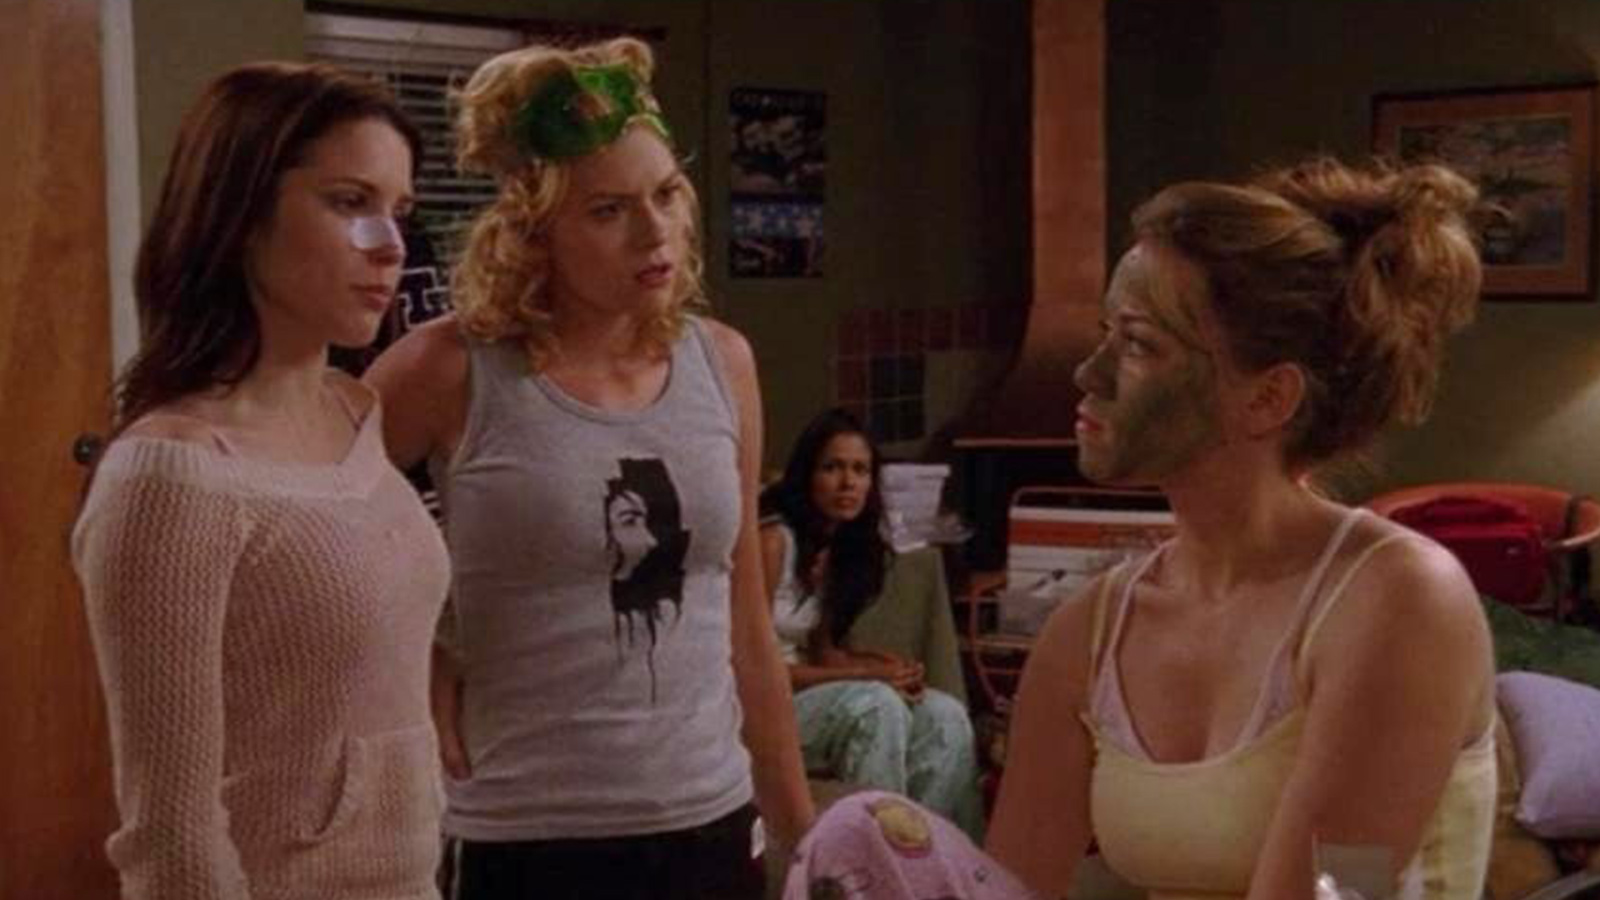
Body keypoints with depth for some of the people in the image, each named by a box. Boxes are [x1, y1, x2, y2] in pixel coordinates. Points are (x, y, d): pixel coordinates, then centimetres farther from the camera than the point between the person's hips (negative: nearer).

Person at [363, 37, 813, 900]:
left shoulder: (723, 363, 3)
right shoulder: (454, 371, -11)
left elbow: (745, 624, 10)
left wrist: (799, 826, 13)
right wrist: (409, 666, -7)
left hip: (712, 825, 4)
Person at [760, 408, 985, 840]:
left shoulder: (840, 548, 11)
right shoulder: (774, 540, -15)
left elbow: (823, 650, 10)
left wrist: (887, 666, -10)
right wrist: (863, 674, -19)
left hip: (804, 692, 8)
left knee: (945, 716, -12)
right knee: (875, 705, -32)